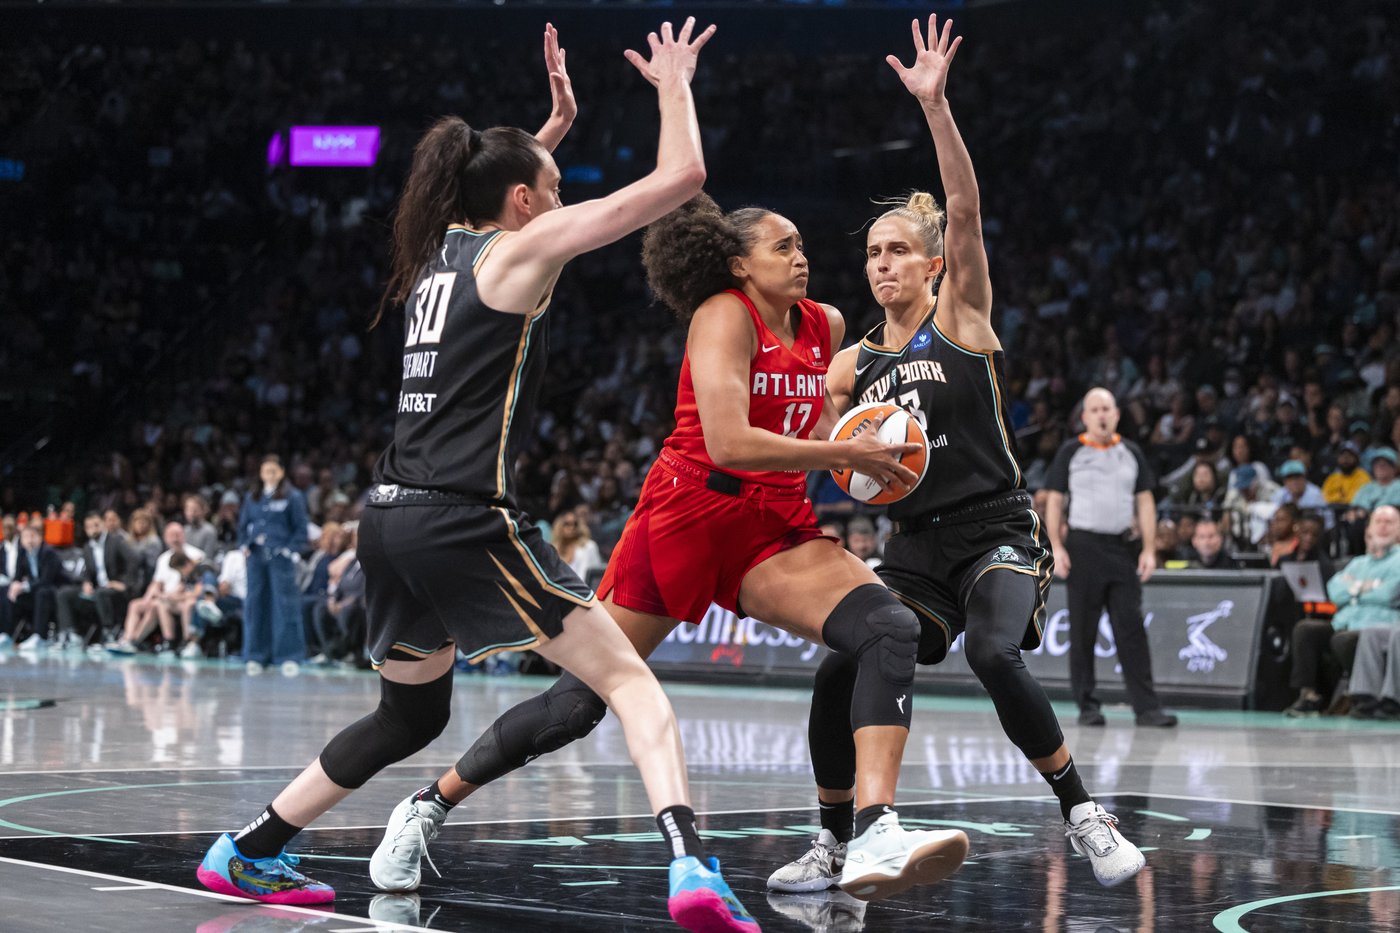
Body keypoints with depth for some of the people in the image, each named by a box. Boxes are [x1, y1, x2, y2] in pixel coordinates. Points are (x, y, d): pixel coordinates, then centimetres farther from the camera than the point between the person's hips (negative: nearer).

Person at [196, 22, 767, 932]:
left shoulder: (439, 250, 18)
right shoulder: (521, 249, -3)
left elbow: (498, 187, 45)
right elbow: (680, 178, -4)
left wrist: (553, 126, 41)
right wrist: (673, 83, 11)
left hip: (393, 517, 8)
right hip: (465, 518, -8)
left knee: (411, 716, 25)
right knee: (629, 677, -6)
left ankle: (246, 853, 30)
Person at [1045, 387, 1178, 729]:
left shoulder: (1131, 453, 12)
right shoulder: (1071, 453, 5)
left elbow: (1145, 502, 12)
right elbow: (1054, 501, 4)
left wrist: (1149, 549, 2)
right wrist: (1056, 547, -6)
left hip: (1121, 547, 2)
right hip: (1083, 545, -2)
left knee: (1132, 629, -3)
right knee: (1082, 632, 1)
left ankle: (1146, 707, -5)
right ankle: (1087, 706, 7)